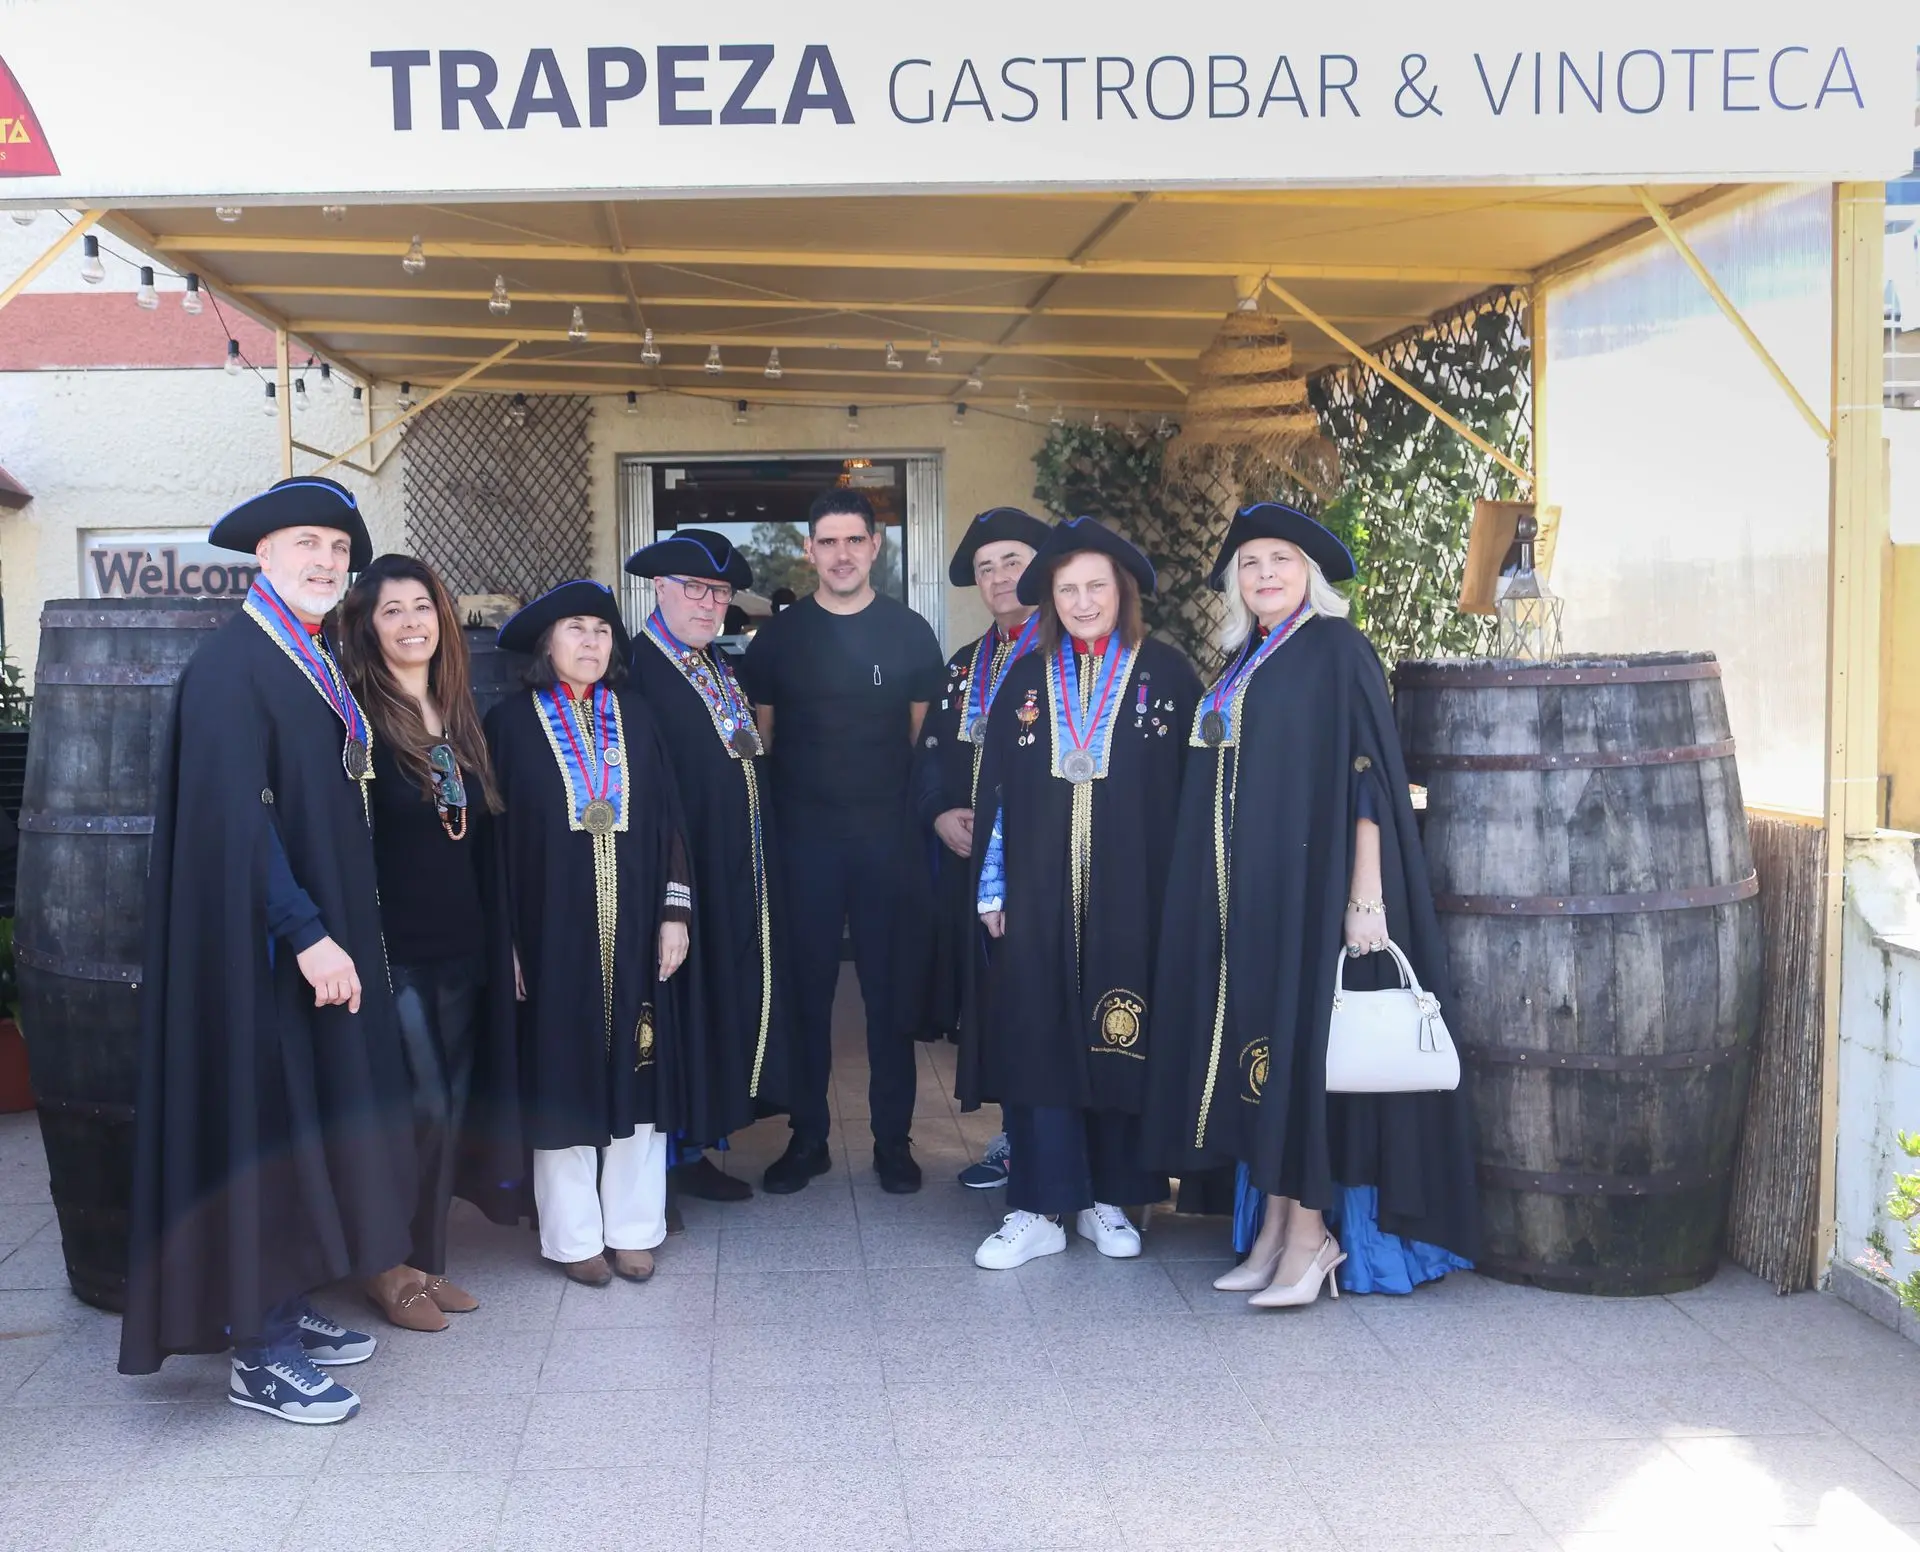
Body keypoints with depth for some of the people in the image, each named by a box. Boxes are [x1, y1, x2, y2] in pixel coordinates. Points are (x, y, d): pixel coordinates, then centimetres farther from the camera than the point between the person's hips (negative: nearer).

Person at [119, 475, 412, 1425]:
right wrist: (308, 934, -24)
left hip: (320, 933, 9)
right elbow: (236, 819, -22)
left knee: (305, 1123, 14)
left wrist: (337, 931, 14)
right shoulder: (230, 665, -15)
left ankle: (287, 1309, 27)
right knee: (264, 1123, -2)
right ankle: (257, 1357, 8)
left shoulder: (315, 665, 12)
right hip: (264, 948, -9)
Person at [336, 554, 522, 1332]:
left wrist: (501, 940, 14)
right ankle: (385, 1265, 11)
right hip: (394, 946, -6)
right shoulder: (358, 719, -8)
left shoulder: (462, 721, 13)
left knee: (449, 1107, 11)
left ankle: (426, 1261, 23)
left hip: (462, 947, 6)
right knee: (422, 1107, -7)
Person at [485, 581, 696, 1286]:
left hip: (634, 929, 3)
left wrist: (675, 913, 1)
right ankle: (574, 1234, 14)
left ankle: (633, 1226, 16)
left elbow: (667, 821, 8)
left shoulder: (636, 719, 8)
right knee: (564, 1074, 3)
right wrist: (507, 937, -6)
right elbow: (494, 836, -1)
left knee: (636, 1070, 6)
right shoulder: (511, 723, 0)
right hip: (552, 929, -3)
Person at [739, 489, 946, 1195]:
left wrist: (928, 809, 0)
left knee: (892, 989, 5)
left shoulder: (910, 632, 3)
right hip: (804, 836, 0)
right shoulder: (779, 634, 3)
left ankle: (893, 1138, 16)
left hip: (889, 833, 0)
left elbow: (926, 732, 8)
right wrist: (775, 812, 2)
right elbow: (761, 733, 8)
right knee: (807, 988, 6)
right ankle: (807, 1137, 18)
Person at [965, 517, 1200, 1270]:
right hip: (1038, 893, 2)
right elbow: (995, 789, 9)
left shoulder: (1166, 674, 2)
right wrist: (993, 890, 3)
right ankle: (1038, 1211, 8)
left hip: (1132, 893, -2)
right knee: (1036, 1039, 0)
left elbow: (1197, 783, 1)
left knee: (1121, 1039, 4)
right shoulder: (1025, 680, 9)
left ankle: (1108, 1198, 19)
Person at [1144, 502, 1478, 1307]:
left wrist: (1365, 894, -19)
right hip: (1246, 892, 7)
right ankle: (1274, 1225, 14)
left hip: (1310, 881, -7)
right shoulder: (1244, 664, 15)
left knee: (1302, 1041, -6)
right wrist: (1221, 892, 14)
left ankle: (1310, 1233, 2)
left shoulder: (1337, 650, -6)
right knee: (1255, 1043, 7)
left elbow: (1367, 772, -13)